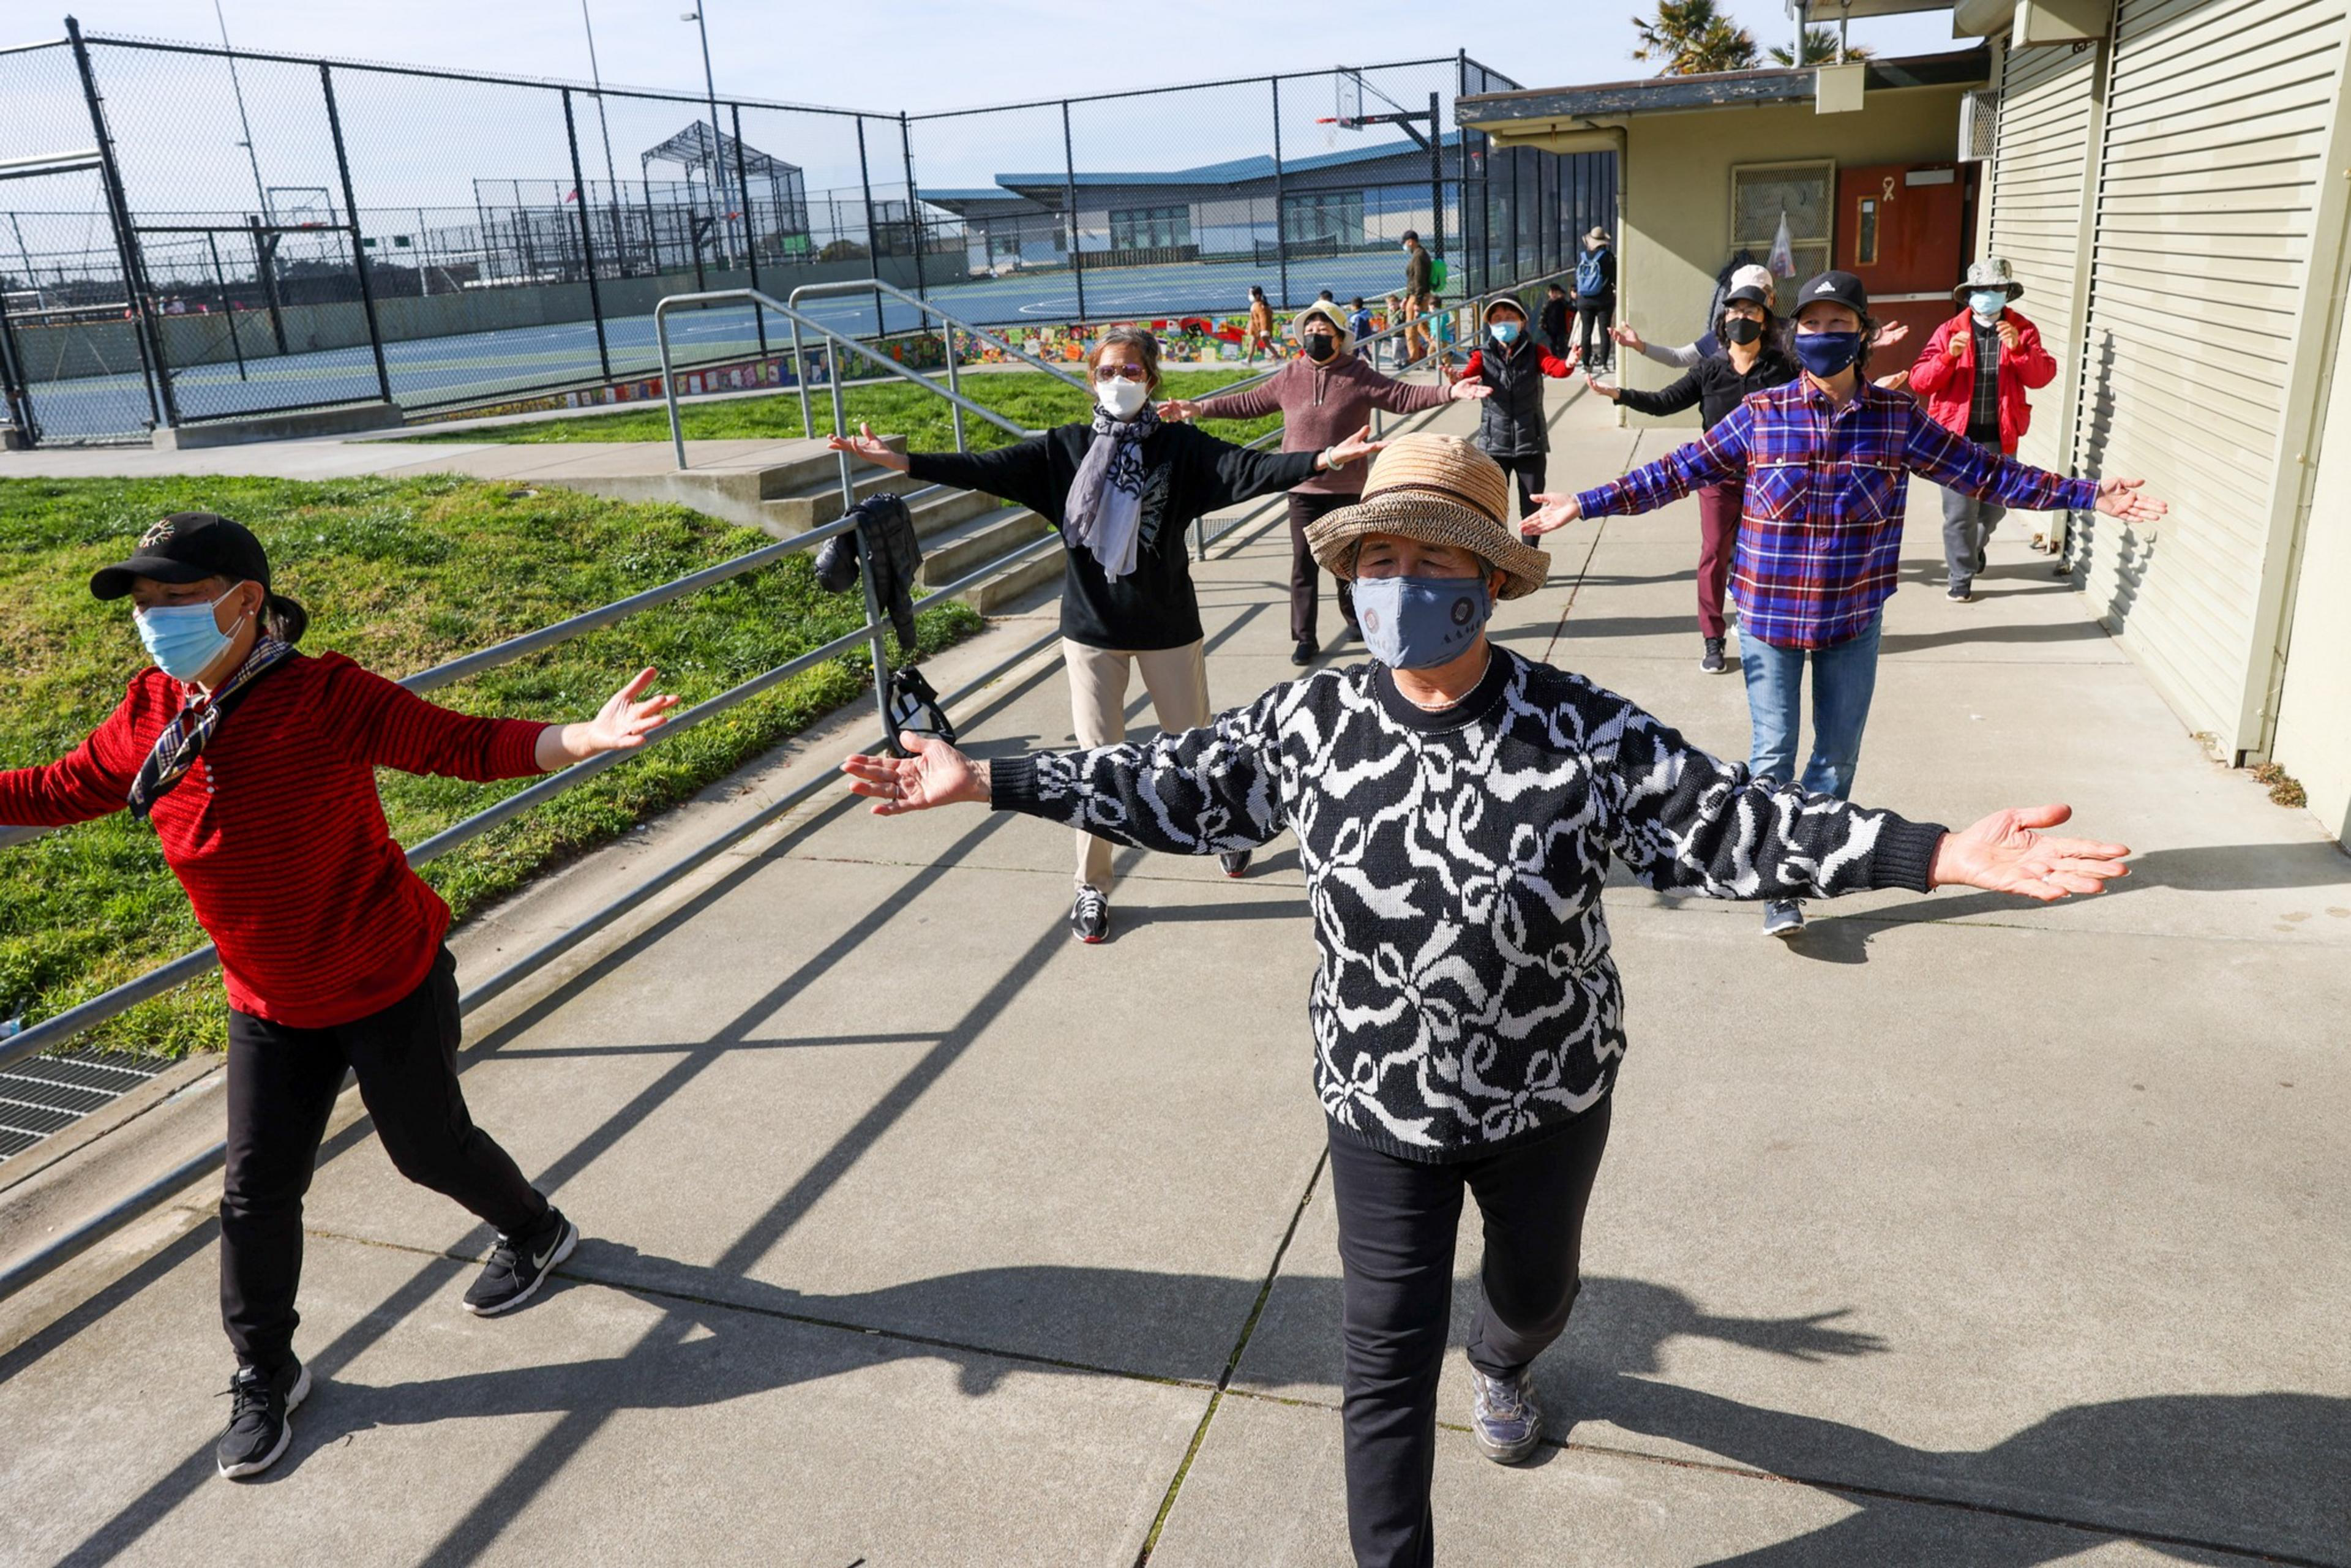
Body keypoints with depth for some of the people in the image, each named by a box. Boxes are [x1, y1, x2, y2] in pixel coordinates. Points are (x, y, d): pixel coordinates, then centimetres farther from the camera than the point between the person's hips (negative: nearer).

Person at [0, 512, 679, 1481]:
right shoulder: (149, 718, -4)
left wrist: (585, 738, -41)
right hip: (269, 1009, 5)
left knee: (429, 1148, 13)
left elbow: (468, 746, -26)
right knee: (257, 1191, 8)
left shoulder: (326, 698, -21)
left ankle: (537, 1232, 44)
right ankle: (264, 1374, 30)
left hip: (391, 985, -5)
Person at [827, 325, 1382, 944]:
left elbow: (1250, 470, -18)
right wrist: (900, 461, -17)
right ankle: (1092, 886, 20)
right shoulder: (1065, 448, -1)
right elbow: (988, 468, -8)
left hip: (1168, 625, 0)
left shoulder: (1180, 446, -6)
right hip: (1091, 628, 1)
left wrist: (1323, 459, -34)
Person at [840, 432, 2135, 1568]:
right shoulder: (1309, 723, -12)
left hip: (1548, 1095, 1)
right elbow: (1171, 790, -3)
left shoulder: (1585, 734, -19)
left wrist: (1946, 857, -31)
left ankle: (1501, 1366, 67)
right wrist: (981, 779, -5)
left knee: (1537, 1288, 28)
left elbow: (1735, 827, -20)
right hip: (1383, 1103, 0)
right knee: (1385, 1362, 7)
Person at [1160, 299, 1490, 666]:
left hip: (1347, 490, -1)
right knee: (1303, 563, 3)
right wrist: (1199, 408, 8)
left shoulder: (1359, 377, -4)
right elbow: (1248, 403, 10)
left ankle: (1356, 619, 35)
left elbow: (1403, 397, -9)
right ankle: (1305, 638, 12)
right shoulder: (1289, 377, 3)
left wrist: (1450, 393, -21)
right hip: (1302, 489, 2)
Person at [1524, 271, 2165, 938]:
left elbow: (1985, 472, 4)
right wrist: (1585, 504, -11)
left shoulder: (1897, 417, -2)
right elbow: (1676, 472, -5)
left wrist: (2087, 494, 1)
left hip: (1854, 619, 2)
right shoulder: (1760, 415, -7)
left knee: (1838, 754, 14)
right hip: (1770, 614, -2)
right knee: (1773, 753, 2)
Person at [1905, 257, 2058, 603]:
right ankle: (1961, 577, 12)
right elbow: (1919, 382, -8)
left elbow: (2042, 377, -6)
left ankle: (1974, 547, 45)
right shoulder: (1949, 331, 0)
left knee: (1995, 504, 15)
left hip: (2000, 437, 2)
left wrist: (2018, 349, -22)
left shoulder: (2023, 330, 5)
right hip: (1957, 434, -2)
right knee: (1960, 510, -2)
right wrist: (1949, 356, -24)